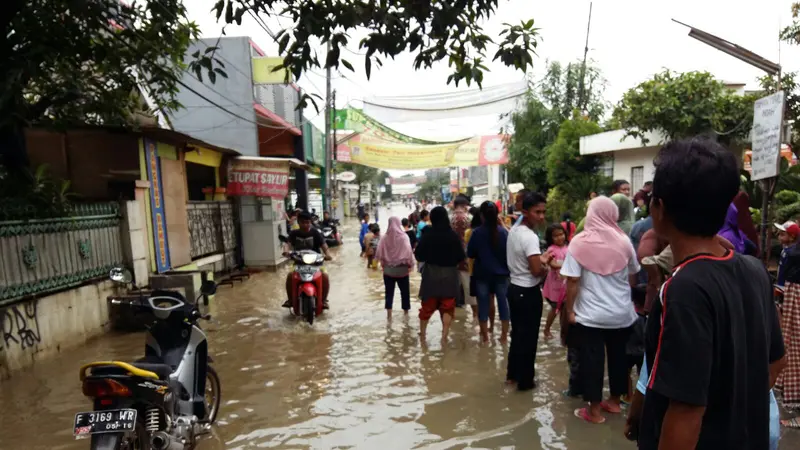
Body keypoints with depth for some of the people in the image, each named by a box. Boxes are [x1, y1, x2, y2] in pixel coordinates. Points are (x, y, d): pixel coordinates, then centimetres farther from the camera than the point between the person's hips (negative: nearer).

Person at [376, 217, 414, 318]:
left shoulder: (384, 237, -4)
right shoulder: (404, 237, -10)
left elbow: (379, 252, -2)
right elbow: (408, 251, -13)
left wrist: (383, 263, 13)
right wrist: (410, 264, -2)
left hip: (388, 269, 2)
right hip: (402, 269, -1)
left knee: (389, 291, 10)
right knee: (405, 291, 13)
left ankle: (389, 313, 9)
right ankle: (406, 312, 22)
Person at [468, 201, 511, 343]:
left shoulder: (477, 232, -12)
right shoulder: (503, 232, -8)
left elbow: (470, 254, -4)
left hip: (482, 274, -1)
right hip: (501, 273, 1)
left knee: (483, 304, 8)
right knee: (503, 302, 11)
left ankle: (485, 335, 16)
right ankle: (504, 334, 19)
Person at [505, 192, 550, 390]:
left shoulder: (513, 231, 6)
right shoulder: (530, 237, -23)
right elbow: (536, 270, -29)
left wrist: (540, 258, 11)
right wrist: (546, 266, -8)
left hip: (514, 288, 9)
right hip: (528, 292, -9)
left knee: (517, 333, 20)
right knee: (528, 337, 5)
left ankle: (512, 374, 33)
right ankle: (525, 381, 19)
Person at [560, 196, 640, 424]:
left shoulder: (580, 242, -13)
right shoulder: (624, 241, -3)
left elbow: (573, 281, -14)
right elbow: (632, 275, 10)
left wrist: (569, 310, -4)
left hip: (591, 314, -3)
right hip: (622, 313, 4)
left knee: (591, 359, 8)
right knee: (617, 356, 19)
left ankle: (594, 410, 19)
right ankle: (614, 401, 36)